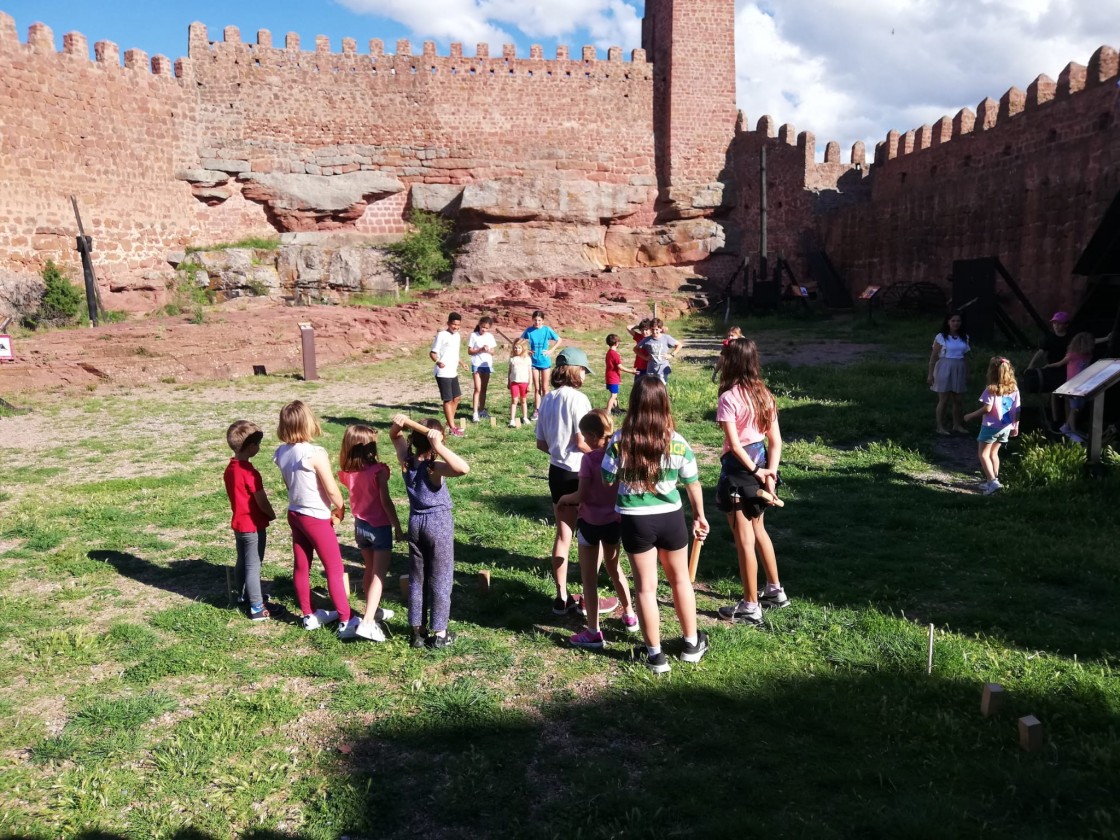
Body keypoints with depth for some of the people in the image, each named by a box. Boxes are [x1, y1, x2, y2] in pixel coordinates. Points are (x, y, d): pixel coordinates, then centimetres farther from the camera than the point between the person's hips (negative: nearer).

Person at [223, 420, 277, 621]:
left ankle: (243, 595, 40)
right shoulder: (249, 472, -25)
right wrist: (272, 515, -2)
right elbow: (261, 502, -19)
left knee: (242, 562, 23)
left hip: (238, 523, 9)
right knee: (253, 566, -2)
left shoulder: (230, 469, 2)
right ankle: (257, 608, 5)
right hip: (253, 526, -9)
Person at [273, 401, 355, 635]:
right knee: (334, 569, 2)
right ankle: (346, 621, 7)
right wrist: (340, 510, -2)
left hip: (294, 513, 7)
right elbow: (331, 489, -19)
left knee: (301, 567, 15)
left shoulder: (282, 453, -2)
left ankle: (309, 616, 29)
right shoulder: (315, 454, -23)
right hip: (316, 517, -7)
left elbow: (290, 484, 10)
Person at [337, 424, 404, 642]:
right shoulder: (378, 471, -19)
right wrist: (397, 526, -10)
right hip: (379, 526, -6)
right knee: (379, 574, -3)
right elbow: (386, 502, -18)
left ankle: (373, 611, 37)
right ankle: (367, 622, -13)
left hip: (360, 525, 6)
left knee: (370, 570, 22)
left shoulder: (347, 473, -3)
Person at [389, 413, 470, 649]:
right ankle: (439, 633, 13)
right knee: (440, 580, 6)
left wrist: (399, 423, -11)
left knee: (416, 579, 15)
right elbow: (464, 468, -42)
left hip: (415, 522, 6)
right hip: (439, 523, -6)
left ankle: (417, 630, 23)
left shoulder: (406, 461, -6)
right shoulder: (435, 467, -23)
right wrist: (439, 448, -39)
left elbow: (395, 435, 12)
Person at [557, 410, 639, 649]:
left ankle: (593, 633, 9)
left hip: (591, 522, -6)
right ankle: (629, 616, 39)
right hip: (615, 520, 6)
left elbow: (581, 496, -17)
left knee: (589, 579, 6)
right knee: (614, 568, 27)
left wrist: (564, 498, 1)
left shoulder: (590, 459, -19)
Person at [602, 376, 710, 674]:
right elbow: (693, 484, 1)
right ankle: (692, 643, 36)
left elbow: (605, 483, -6)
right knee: (680, 580, 21)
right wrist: (700, 516, 17)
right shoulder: (677, 443, -9)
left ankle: (655, 654, 21)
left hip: (634, 520, -1)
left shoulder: (619, 442, -13)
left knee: (646, 587, 11)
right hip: (671, 517, 2)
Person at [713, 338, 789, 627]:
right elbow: (775, 440, 2)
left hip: (740, 467, -8)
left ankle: (750, 607, 13)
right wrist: (769, 473, -2)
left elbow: (734, 444, -21)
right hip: (761, 460, 8)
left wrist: (756, 472, -13)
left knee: (744, 539, 2)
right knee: (758, 530, 25)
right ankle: (775, 590, 37)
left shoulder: (729, 398, -17)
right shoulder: (763, 393, 5)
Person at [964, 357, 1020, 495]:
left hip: (991, 426, -7)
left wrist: (970, 415, -8)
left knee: (983, 454, 0)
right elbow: (1017, 410, 6)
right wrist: (1016, 426, 15)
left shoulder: (991, 389, -15)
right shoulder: (1014, 389, 3)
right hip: (1006, 427, 7)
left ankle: (993, 481, -14)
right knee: (994, 453, 20)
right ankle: (994, 480, 23)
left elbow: (987, 408, -20)